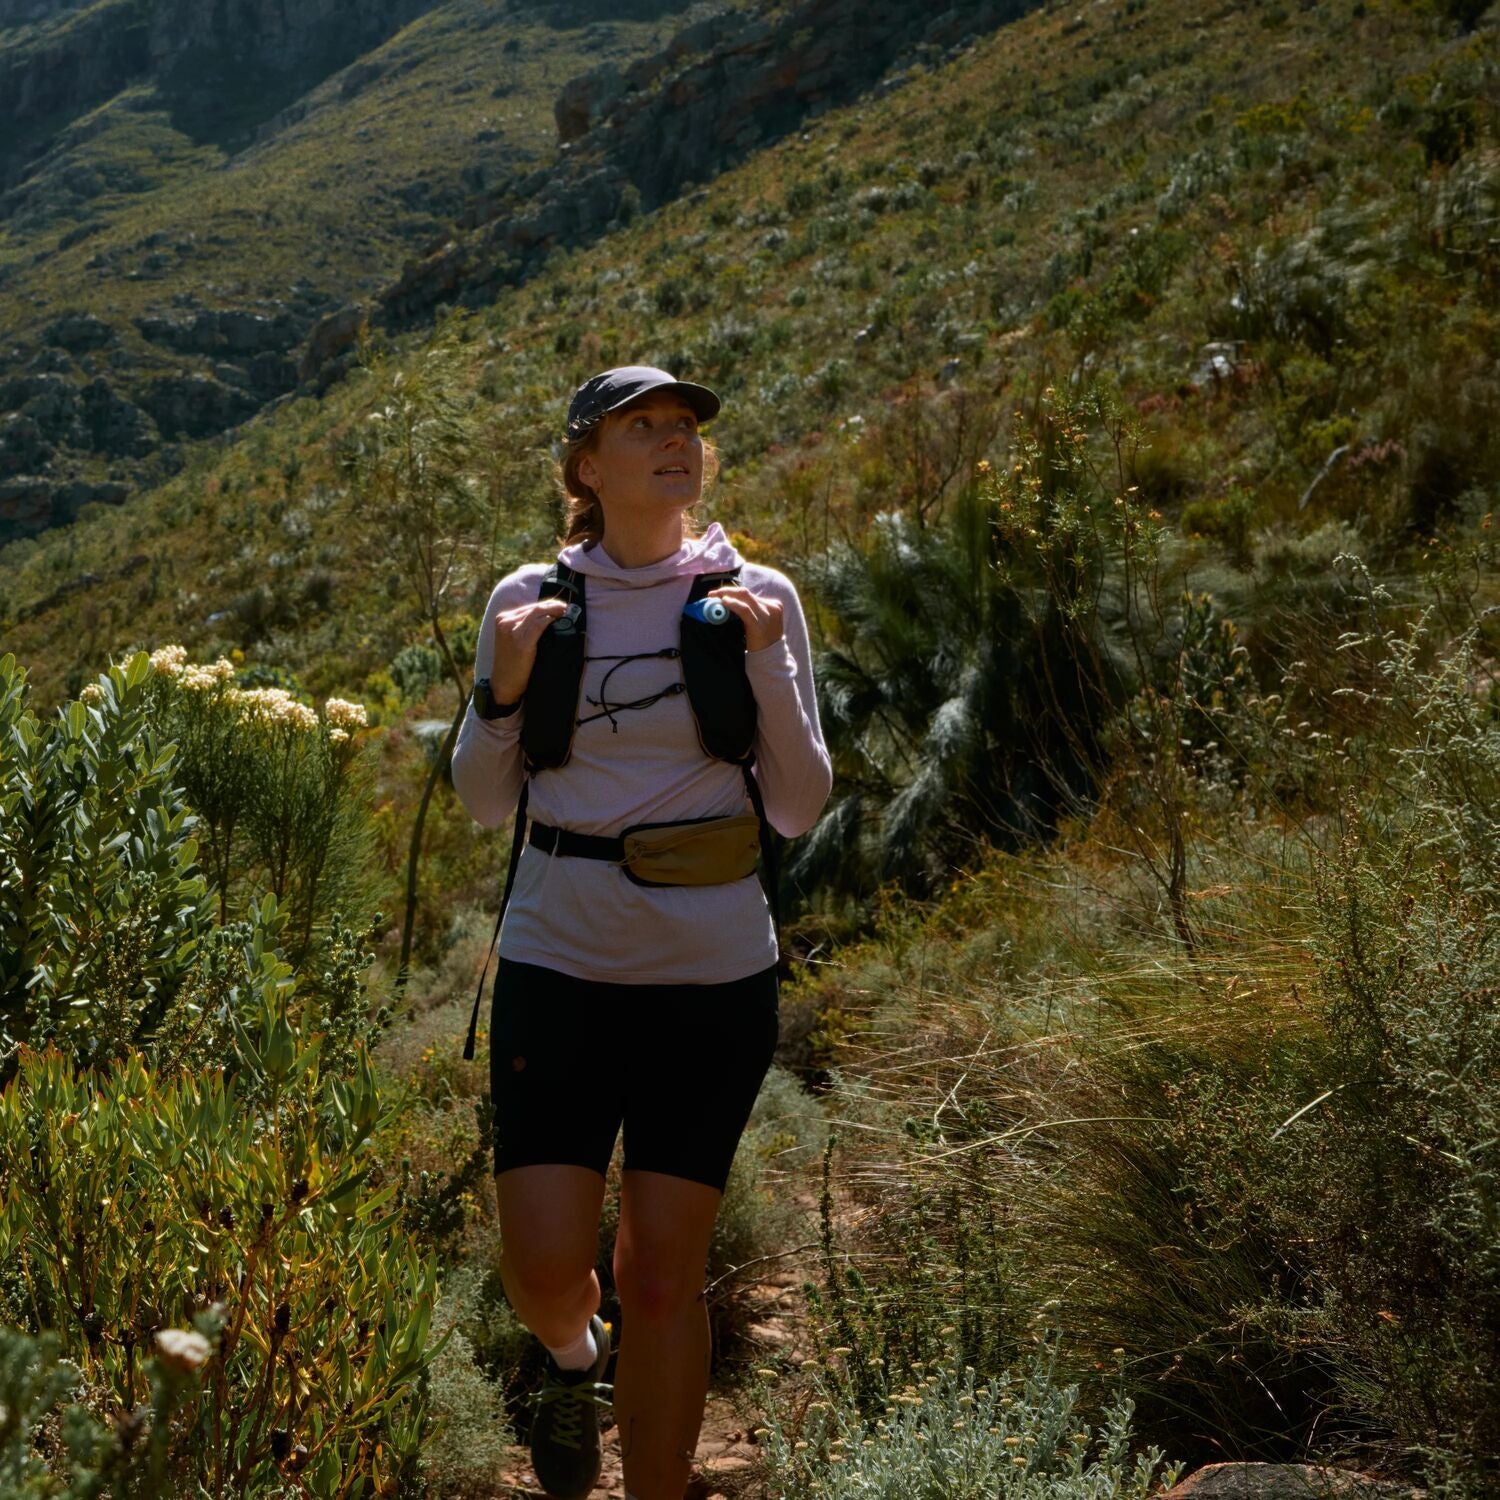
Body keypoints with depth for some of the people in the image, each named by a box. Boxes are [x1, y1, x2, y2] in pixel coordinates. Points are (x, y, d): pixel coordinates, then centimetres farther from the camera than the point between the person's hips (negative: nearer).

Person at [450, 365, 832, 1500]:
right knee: (543, 1266, -1)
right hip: (560, 966, 1)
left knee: (663, 1272, 4)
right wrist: (504, 687, -10)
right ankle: (574, 1359, 36)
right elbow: (487, 803, 7)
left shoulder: (758, 597, 0)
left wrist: (770, 665, -14)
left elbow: (799, 810, -1)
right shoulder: (531, 599, 2)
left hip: (714, 976, 0)